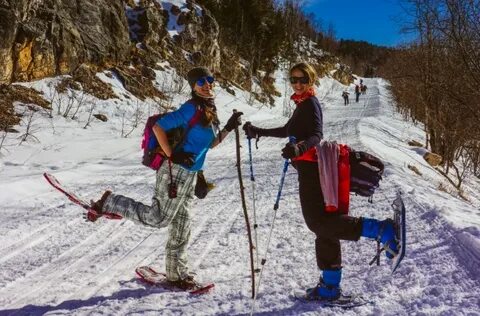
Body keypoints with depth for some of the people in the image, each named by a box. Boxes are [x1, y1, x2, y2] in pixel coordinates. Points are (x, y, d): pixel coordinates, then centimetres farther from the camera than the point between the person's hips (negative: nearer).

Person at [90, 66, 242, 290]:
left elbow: (211, 143, 22)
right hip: (176, 172, -9)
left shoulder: (210, 111, 13)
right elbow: (158, 127, -17)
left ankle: (177, 274, 25)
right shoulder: (191, 108, -13)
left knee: (181, 226, 13)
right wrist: (171, 155, -20)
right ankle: (109, 203, 10)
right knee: (158, 218, -5)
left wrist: (228, 128, 9)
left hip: (190, 176, 9)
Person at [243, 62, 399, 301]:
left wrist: (299, 148, -38)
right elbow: (288, 131, 35)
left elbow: (317, 135, -20)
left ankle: (381, 230, -22)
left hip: (311, 168, -9)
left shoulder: (310, 103, -6)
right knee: (323, 226, 7)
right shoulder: (303, 104, 22)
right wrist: (258, 132, 38)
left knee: (319, 222, -17)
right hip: (310, 168, 9)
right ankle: (330, 285, 12)